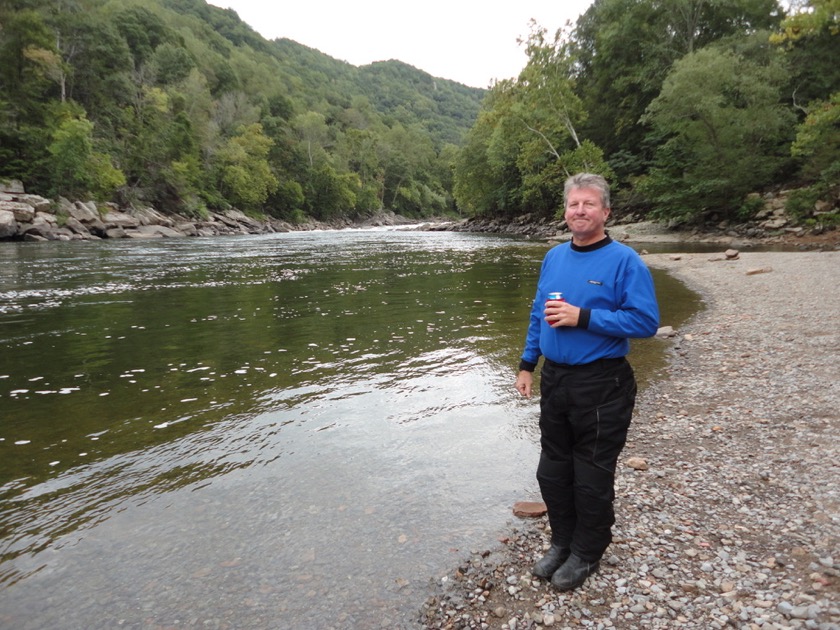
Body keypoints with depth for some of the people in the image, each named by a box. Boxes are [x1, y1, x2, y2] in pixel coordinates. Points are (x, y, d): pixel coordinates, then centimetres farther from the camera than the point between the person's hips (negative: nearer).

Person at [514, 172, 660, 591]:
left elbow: (646, 321, -18)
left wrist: (582, 317, -24)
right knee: (552, 471, 17)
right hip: (554, 380, 6)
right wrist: (527, 364, 12)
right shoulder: (554, 257, 8)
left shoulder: (624, 261, -12)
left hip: (601, 386, -6)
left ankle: (587, 554, 30)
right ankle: (562, 541, 38)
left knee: (592, 478, 9)